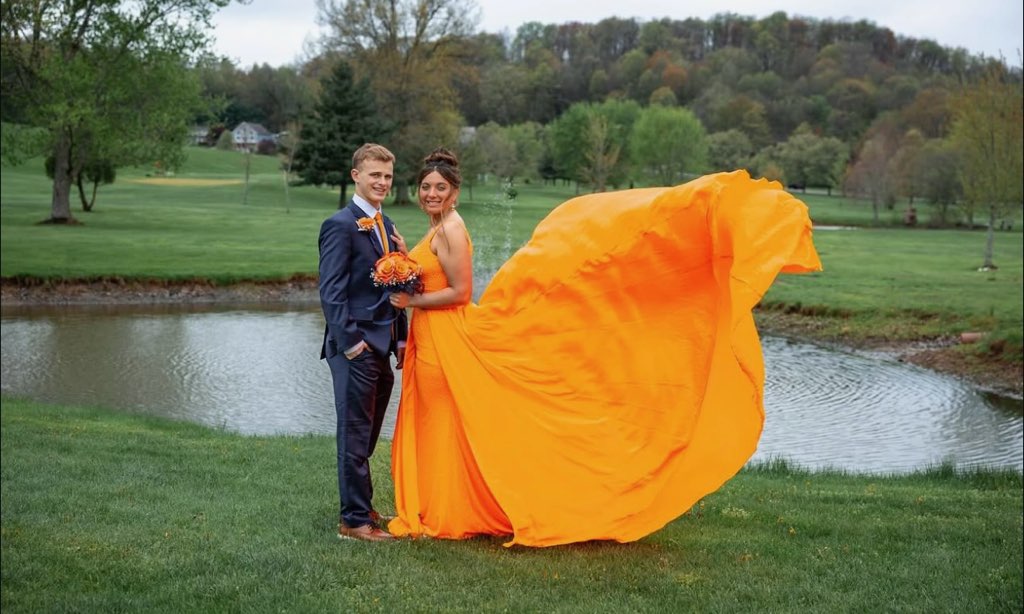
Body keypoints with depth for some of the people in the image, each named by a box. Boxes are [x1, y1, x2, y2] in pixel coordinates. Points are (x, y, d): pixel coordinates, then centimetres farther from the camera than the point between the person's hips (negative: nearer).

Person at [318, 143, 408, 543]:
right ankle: (354, 520, 6)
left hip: (381, 348, 8)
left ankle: (361, 508, 27)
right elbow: (330, 292, -15)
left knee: (367, 435, 16)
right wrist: (350, 341, -18)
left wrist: (400, 338, 13)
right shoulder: (340, 226, -11)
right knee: (355, 435, -1)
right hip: (356, 348, -8)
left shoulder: (386, 227, 16)